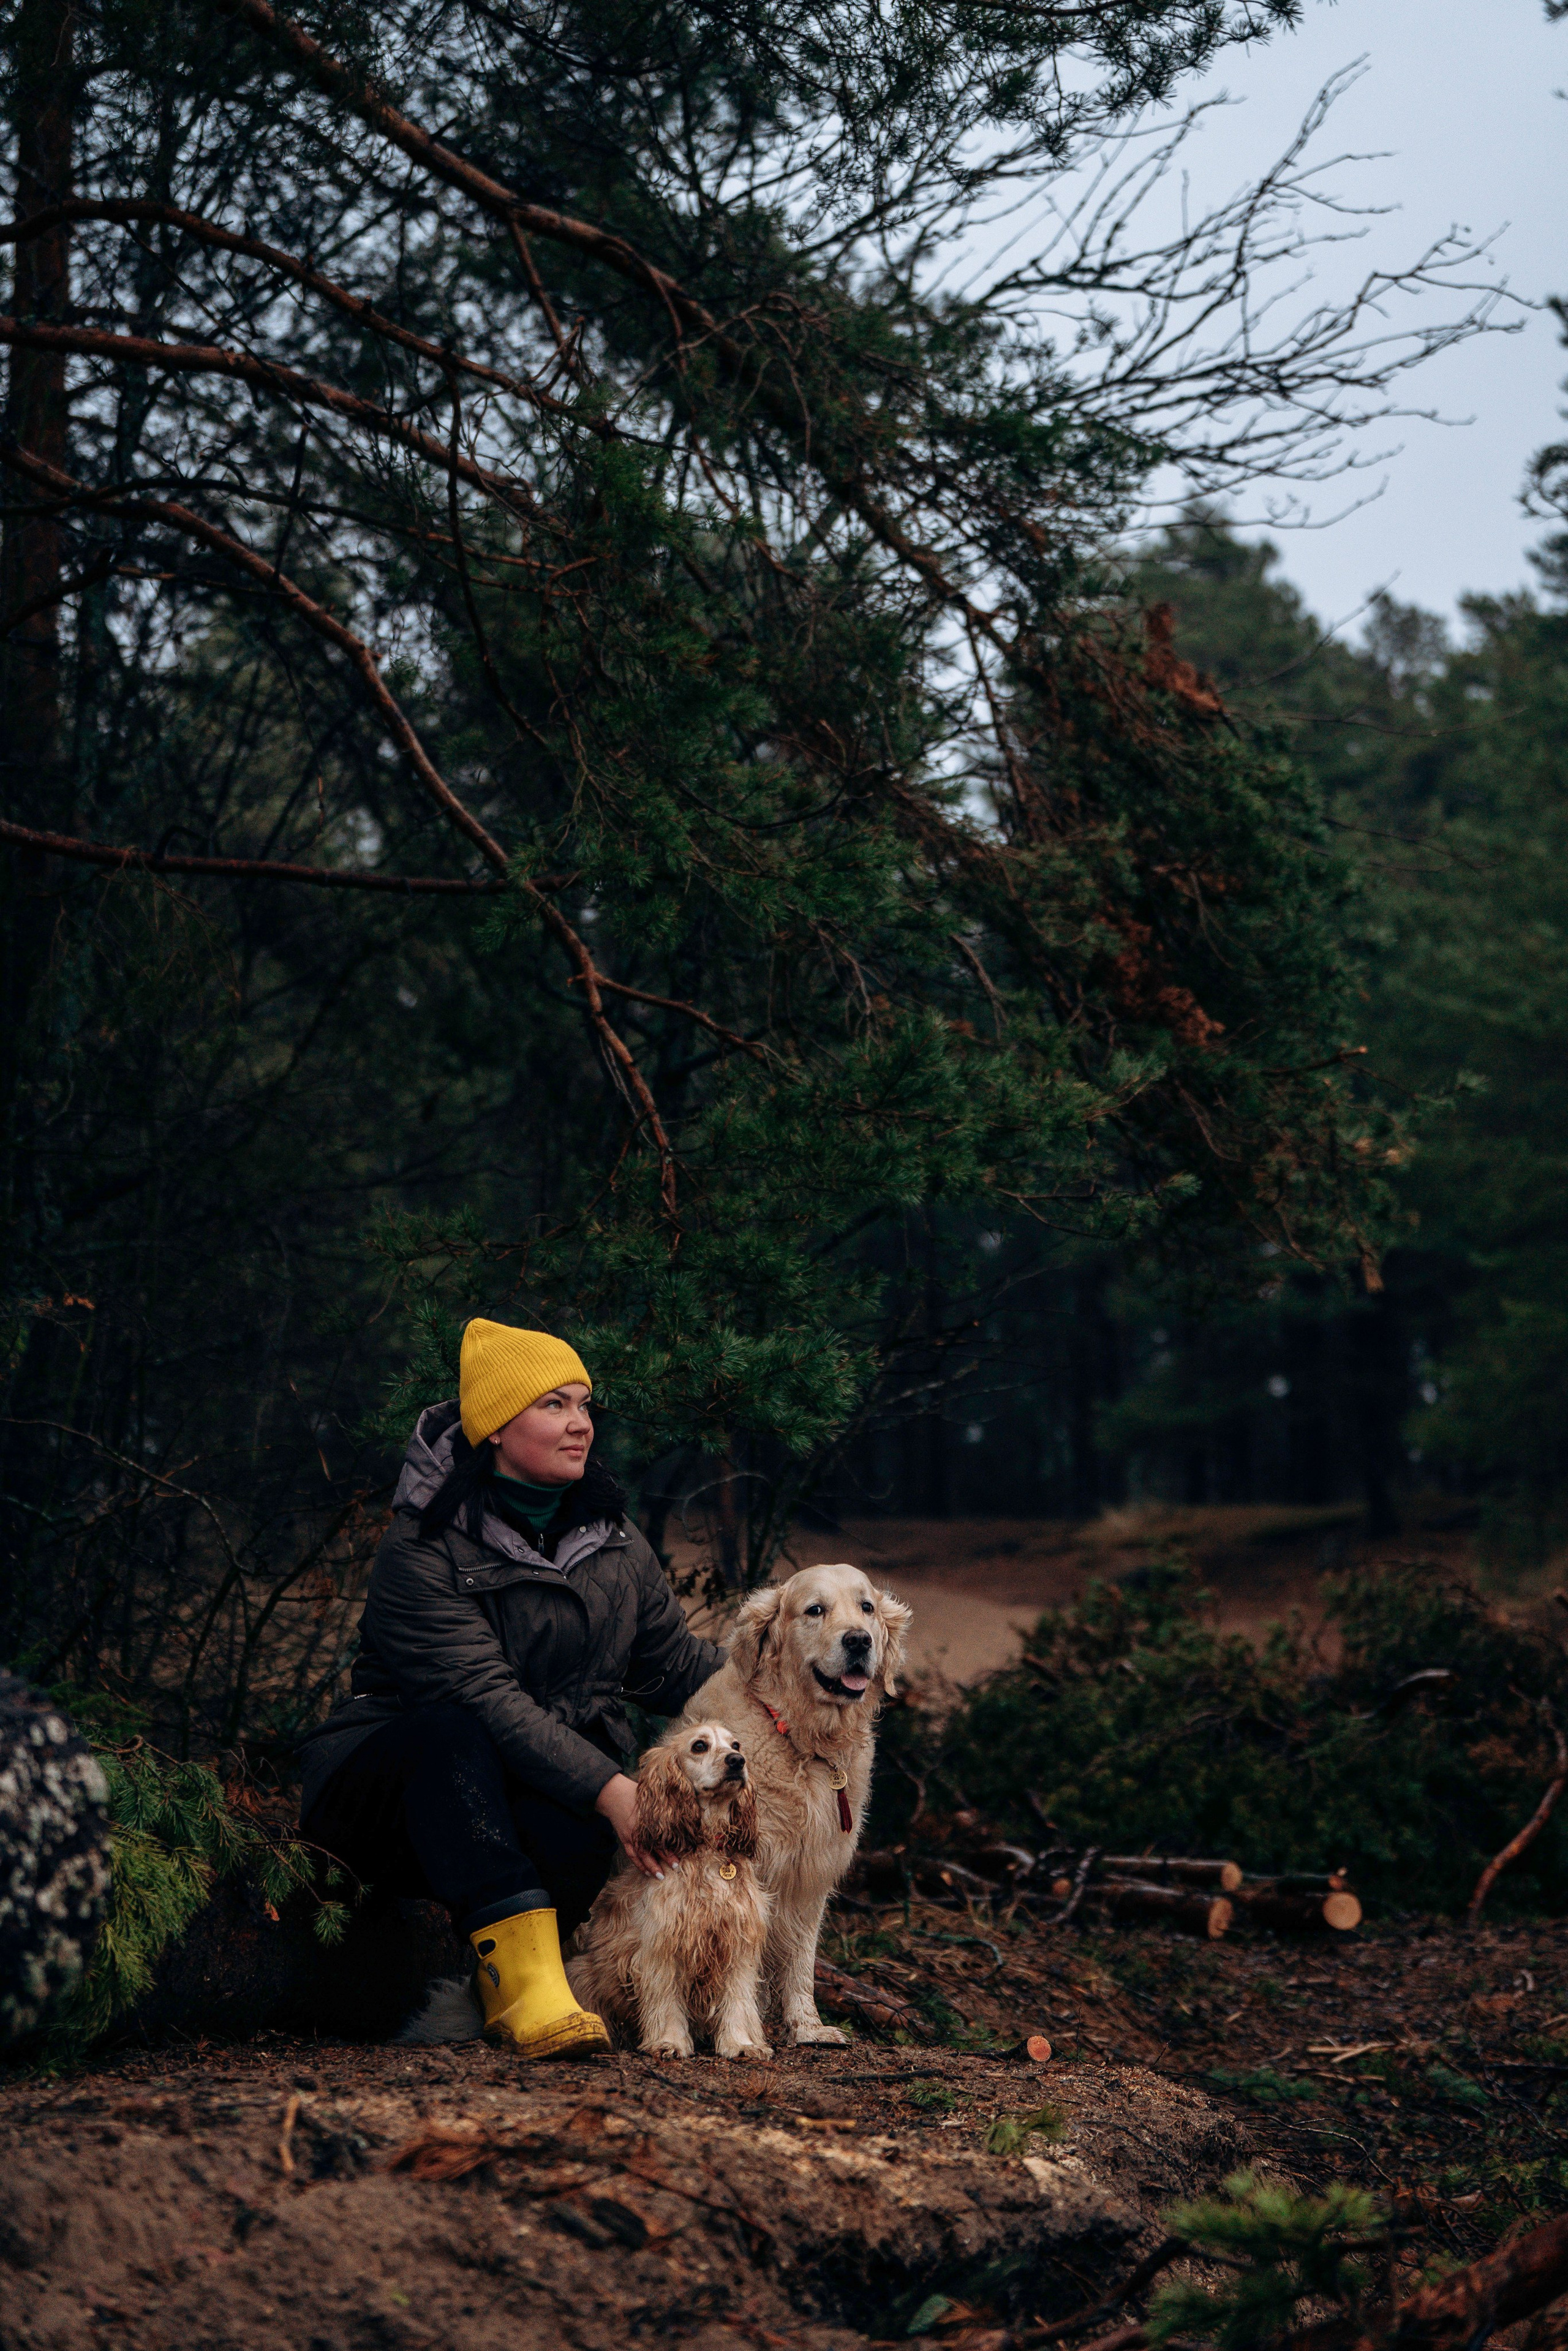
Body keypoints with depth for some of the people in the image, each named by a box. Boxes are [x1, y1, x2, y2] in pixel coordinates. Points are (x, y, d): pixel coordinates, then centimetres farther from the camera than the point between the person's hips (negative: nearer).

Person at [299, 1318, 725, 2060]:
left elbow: (678, 1663, 12)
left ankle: (489, 1989, -10)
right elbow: (481, 1695, -26)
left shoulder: (612, 1543, 8)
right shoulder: (425, 1548, -15)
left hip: (550, 1789, 4)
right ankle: (525, 1978, -45)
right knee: (454, 1733, -39)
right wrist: (607, 1788, -34)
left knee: (579, 1821, -33)